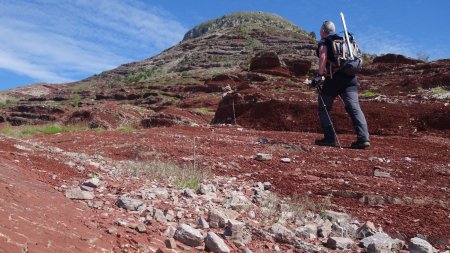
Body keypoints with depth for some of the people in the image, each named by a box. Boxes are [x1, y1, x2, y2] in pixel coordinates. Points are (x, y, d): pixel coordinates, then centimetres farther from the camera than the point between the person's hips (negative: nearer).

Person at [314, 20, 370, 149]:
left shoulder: (324, 42, 3)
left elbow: (323, 57, -16)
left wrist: (320, 73, -9)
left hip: (334, 78, -5)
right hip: (351, 78, 5)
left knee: (324, 108, 9)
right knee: (354, 107, -4)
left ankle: (329, 138, 3)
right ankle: (363, 137, -17)